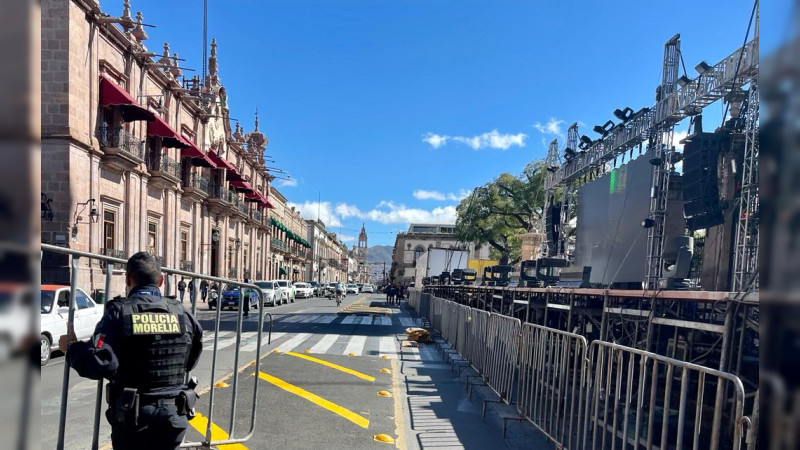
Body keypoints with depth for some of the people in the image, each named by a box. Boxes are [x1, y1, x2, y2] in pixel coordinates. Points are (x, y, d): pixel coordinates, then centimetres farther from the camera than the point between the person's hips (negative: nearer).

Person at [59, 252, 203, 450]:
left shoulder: (119, 313, -12)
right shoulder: (182, 313, -2)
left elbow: (100, 364, -21)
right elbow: (191, 361, 7)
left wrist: (72, 347, -4)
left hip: (133, 417, -2)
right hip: (175, 415, 3)